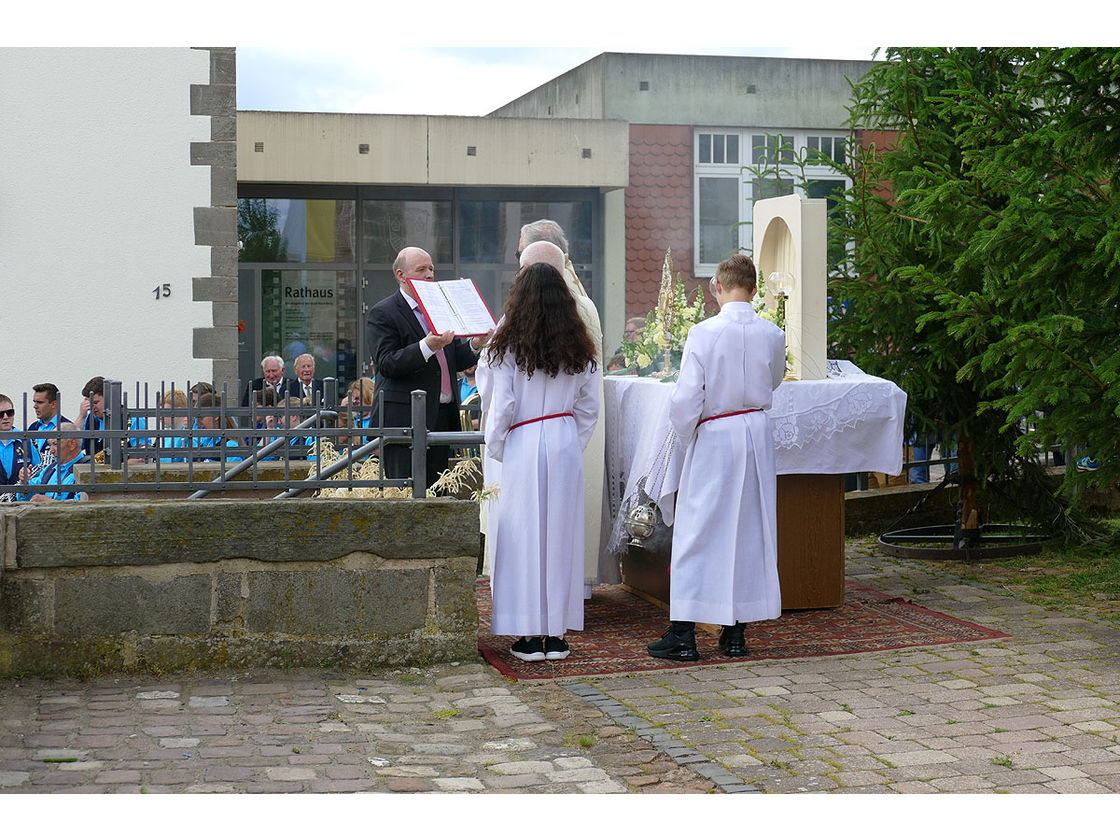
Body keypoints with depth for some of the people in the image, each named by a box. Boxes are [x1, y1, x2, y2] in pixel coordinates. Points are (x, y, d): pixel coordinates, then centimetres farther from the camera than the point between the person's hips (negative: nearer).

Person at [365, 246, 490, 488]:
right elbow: (386, 364, -14)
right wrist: (427, 346, -25)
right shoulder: (382, 313, -3)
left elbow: (455, 361, 20)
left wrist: (475, 345, -1)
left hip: (443, 415, 7)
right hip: (405, 418, -6)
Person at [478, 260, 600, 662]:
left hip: (523, 448, -3)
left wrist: (496, 449, 7)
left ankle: (530, 636, 5)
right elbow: (589, 408, 8)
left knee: (524, 535, 3)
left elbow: (498, 406, -5)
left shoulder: (509, 346, -7)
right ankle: (557, 634, 12)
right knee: (562, 534, 8)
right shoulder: (580, 349, 4)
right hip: (566, 447, 3)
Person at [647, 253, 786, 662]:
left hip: (714, 437, -4)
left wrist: (688, 436, 3)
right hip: (757, 433, 4)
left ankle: (682, 635, 3)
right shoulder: (772, 335, -2)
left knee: (697, 532, 3)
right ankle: (735, 632, 16)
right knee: (751, 529, 11)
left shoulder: (704, 333, -14)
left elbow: (686, 399, -15)